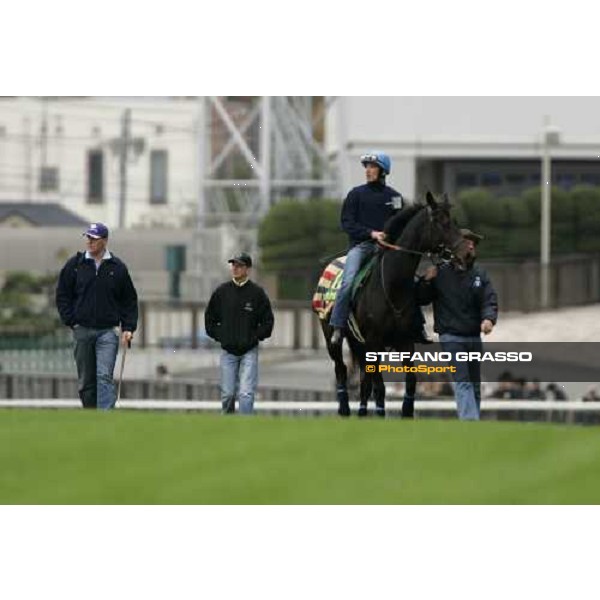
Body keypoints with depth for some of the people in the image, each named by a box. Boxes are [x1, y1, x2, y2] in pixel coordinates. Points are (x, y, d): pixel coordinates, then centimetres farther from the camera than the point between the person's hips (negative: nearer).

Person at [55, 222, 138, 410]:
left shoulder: (118, 268, 4)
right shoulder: (75, 265, 5)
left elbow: (129, 301, 9)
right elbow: (62, 295, 9)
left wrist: (128, 328, 0)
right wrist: (71, 321, -1)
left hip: (108, 332, -2)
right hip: (82, 330, 2)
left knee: (104, 377, -14)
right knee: (85, 380, 7)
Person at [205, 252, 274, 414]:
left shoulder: (257, 293, -3)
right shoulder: (222, 291, 3)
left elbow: (268, 321, 4)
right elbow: (209, 318, 14)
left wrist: (255, 337, -4)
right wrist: (219, 335, 4)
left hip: (249, 352, -2)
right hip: (228, 352, 2)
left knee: (246, 393, -12)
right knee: (227, 394, 5)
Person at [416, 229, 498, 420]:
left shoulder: (479, 275, 6)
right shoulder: (440, 273, -2)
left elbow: (490, 301, -3)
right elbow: (420, 299, 3)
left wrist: (489, 319, -24)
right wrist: (426, 281, -16)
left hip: (474, 337, 5)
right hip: (451, 337, -5)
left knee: (475, 384, 11)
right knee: (462, 381, -16)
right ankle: (470, 421, -27)